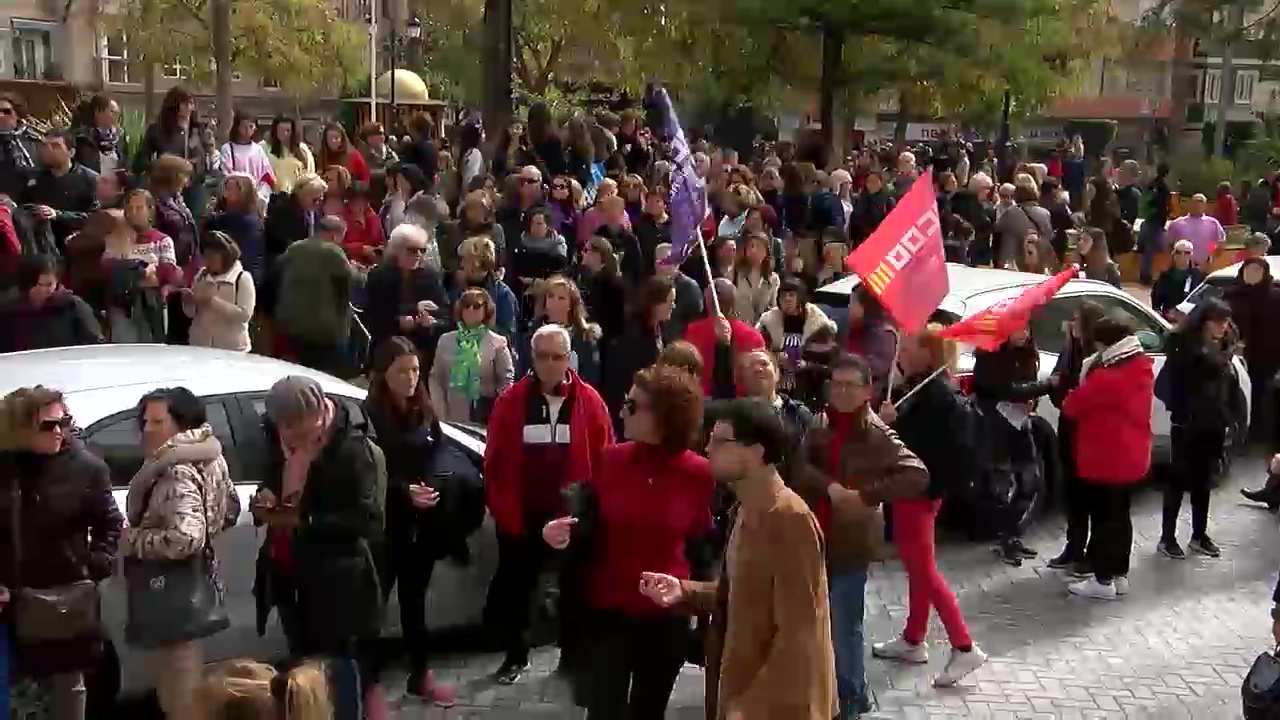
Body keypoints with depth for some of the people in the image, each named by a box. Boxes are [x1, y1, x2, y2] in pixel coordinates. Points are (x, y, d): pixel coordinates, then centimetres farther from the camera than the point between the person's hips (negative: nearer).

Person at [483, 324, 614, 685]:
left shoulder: (590, 401, -4)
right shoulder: (511, 400, -4)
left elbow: (605, 461, -3)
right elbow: (495, 461, -3)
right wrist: (503, 511, -8)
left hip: (574, 516, -1)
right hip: (522, 516, 1)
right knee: (514, 585, 12)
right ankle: (516, 655, 32)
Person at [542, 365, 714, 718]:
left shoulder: (699, 473, -8)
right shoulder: (612, 459, -6)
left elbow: (701, 541, 2)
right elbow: (591, 526, 4)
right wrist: (566, 533, -18)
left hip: (666, 617, 0)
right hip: (607, 611, 0)